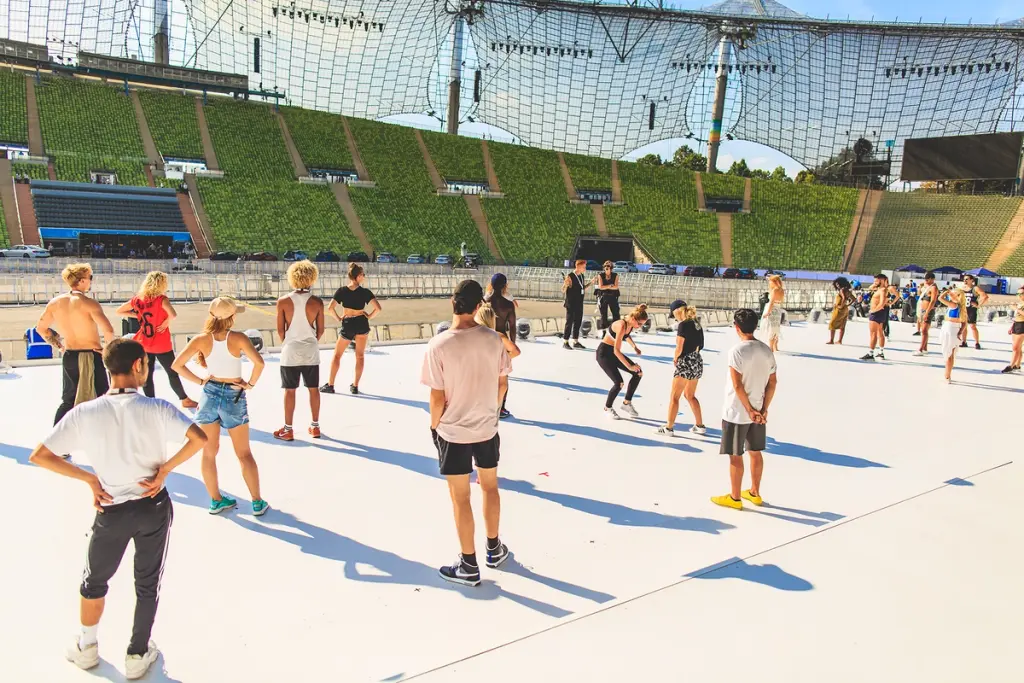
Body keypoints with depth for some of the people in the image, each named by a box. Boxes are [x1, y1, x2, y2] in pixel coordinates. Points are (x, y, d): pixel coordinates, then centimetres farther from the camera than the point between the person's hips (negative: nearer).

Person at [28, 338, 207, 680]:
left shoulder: (84, 414, -11)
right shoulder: (156, 408, -16)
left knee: (94, 581, 26)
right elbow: (199, 439, -24)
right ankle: (138, 655, 31)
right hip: (154, 507, -1)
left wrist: (89, 478, -4)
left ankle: (87, 647, 45)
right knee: (148, 583, 18)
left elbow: (38, 456, -9)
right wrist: (164, 470, -12)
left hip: (112, 511, 1)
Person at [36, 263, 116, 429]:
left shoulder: (55, 302, 3)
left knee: (68, 401, 20)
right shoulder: (89, 303, -16)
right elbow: (108, 330, -27)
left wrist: (59, 345, 20)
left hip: (69, 357, 6)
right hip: (91, 357, -6)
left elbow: (41, 328, 14)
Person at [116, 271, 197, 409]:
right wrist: (166, 322, -15)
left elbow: (119, 311, 12)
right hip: (161, 345, -5)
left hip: (144, 344, 5)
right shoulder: (161, 299, -16)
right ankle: (184, 400, 19)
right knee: (172, 373, 8)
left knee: (147, 375, 9)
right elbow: (173, 314, -34)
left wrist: (137, 315, 7)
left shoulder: (137, 299, 1)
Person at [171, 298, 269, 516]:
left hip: (210, 394, 2)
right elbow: (259, 362, -26)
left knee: (209, 452, 15)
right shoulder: (238, 338, -15)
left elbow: (177, 364, -8)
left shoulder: (202, 339, -6)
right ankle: (258, 503, 13)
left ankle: (216, 500, 24)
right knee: (244, 453, 9)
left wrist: (200, 381, 0)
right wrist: (251, 384, -11)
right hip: (234, 396, -2)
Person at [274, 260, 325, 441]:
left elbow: (280, 329, -3)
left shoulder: (283, 301, -8)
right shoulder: (317, 302, -7)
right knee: (313, 389, 12)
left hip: (290, 351, -1)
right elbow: (320, 330, -1)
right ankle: (315, 426, 20)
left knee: (290, 391, 7)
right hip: (311, 351, 1)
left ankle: (288, 429, 14)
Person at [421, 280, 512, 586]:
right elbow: (502, 383, 1)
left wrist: (434, 425, 3)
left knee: (460, 498, 9)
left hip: (453, 432, -4)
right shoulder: (493, 339, -9)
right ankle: (494, 549, 40)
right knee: (490, 487, 23)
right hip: (487, 427, 4)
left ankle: (469, 566, 22)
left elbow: (437, 397, -16)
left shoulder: (439, 345, -20)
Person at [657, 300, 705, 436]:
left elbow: (679, 348, -17)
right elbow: (699, 344, 14)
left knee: (674, 396, 3)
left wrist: (675, 358, 3)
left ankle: (669, 428, 9)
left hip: (686, 363, -8)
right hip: (697, 362, 9)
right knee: (690, 395, 22)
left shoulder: (683, 325, -16)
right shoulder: (696, 323, 8)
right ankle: (700, 425, 26)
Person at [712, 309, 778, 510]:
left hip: (737, 412, -7)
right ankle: (754, 493, 31)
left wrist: (749, 409, -12)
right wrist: (764, 409, 3)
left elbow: (738, 385, -20)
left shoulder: (737, 351, -18)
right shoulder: (766, 350, 2)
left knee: (735, 455, 5)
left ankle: (735, 498, 15)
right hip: (758, 411, 7)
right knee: (755, 453, 18)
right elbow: (772, 383, 2)